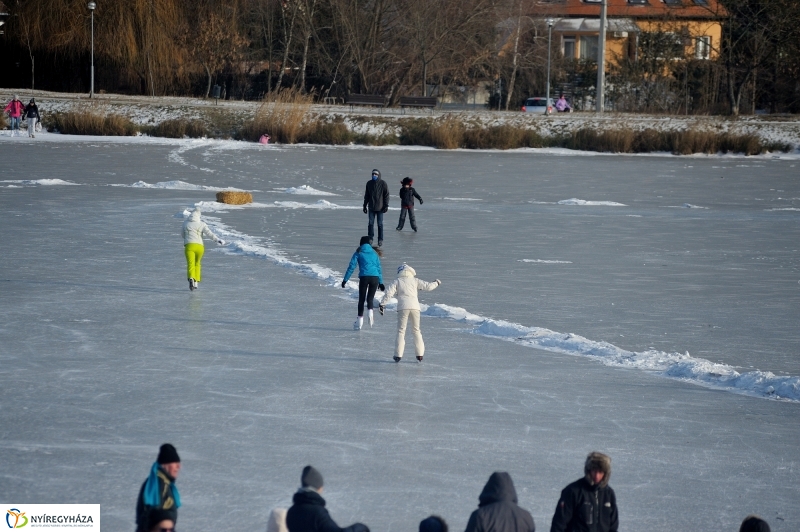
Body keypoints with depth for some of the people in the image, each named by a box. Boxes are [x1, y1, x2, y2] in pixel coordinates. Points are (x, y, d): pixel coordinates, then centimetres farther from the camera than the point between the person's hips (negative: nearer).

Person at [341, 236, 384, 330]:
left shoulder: (359, 253, 10)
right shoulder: (374, 253, 17)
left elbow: (351, 266, 4)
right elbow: (379, 268, 18)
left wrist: (345, 280, 5)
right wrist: (381, 282, 23)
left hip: (364, 277, -2)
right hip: (375, 277, 2)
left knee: (361, 299, 9)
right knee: (370, 298, 12)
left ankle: (360, 320, 7)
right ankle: (370, 311, -18)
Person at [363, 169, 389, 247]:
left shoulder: (383, 183, -5)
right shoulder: (369, 183, 6)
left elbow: (386, 195, -4)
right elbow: (366, 195, 12)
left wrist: (386, 206, -11)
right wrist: (365, 205, 10)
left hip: (380, 208, -3)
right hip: (371, 208, 3)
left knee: (380, 224, 2)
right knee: (370, 223, 2)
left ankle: (380, 240, 9)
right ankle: (370, 239, 9)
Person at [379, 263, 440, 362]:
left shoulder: (397, 281, 10)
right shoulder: (415, 281, 13)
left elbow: (388, 293, -1)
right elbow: (428, 287, 13)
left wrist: (382, 304, 2)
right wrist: (436, 283, 32)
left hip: (403, 307, -2)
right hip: (415, 307, 2)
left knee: (401, 331, 4)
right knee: (416, 330, 15)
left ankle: (398, 355, -4)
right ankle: (420, 354, 14)